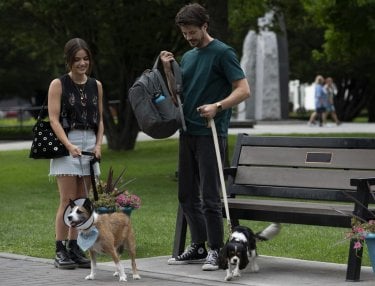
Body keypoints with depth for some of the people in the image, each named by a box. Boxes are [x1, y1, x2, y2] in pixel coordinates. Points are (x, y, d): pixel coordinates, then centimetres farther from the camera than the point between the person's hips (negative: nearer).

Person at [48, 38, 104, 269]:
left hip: (90, 146, 5)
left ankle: (74, 248, 12)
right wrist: (70, 145, -21)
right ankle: (60, 251, -3)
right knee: (67, 202, -8)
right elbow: (54, 119, -9)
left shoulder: (96, 85, 11)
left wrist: (98, 144, -2)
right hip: (66, 145, -5)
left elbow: (99, 119, 14)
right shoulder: (58, 84, -3)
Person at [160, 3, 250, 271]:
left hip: (210, 134, -8)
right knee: (187, 195, 10)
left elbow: (244, 90, -13)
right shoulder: (187, 57, 17)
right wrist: (167, 69, 5)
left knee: (209, 196, -7)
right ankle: (199, 246, 20)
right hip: (187, 133, 8)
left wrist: (217, 106, -26)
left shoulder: (223, 53, -7)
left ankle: (216, 250, 2)